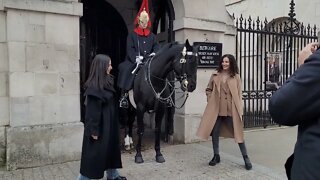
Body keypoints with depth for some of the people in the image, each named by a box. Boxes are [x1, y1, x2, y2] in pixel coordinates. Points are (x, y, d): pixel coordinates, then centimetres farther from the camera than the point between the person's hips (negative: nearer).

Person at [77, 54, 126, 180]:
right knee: (94, 153, 2)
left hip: (109, 124, 9)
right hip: (99, 126, -9)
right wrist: (94, 130, -20)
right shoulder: (93, 87, -21)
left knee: (111, 149, 20)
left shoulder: (107, 81, 5)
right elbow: (92, 111, -21)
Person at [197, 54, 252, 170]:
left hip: (231, 110, -2)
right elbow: (208, 89, 15)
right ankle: (216, 156, 24)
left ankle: (246, 158, 14)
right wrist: (211, 100, 1)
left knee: (238, 132, 2)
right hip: (216, 109, 2)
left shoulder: (236, 77, 3)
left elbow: (239, 95, 3)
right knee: (215, 133, 7)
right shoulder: (215, 75, 7)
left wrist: (239, 110, -3)